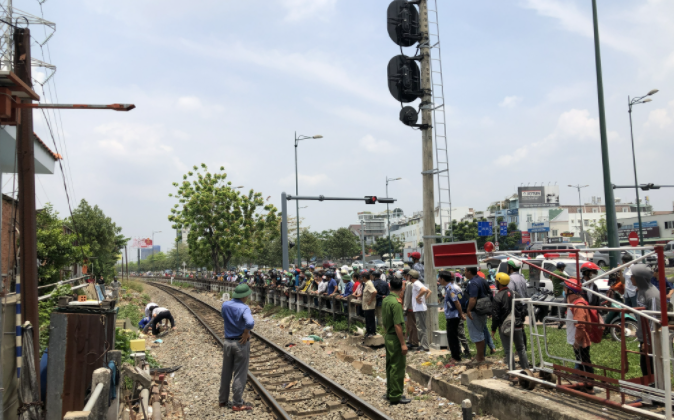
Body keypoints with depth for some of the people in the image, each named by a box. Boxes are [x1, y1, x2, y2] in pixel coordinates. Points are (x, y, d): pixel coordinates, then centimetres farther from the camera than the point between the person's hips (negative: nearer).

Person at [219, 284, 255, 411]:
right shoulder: (244, 308, -20)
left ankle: (223, 400, 28)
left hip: (227, 342, 6)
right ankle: (237, 404, 10)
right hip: (241, 343, -6)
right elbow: (250, 323, -37)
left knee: (226, 373, 17)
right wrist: (246, 333, -18)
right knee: (240, 375, 4)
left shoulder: (225, 305, -1)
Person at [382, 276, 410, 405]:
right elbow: (397, 325, -23)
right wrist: (403, 343, -19)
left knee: (390, 366, 17)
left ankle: (390, 392, 27)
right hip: (395, 338, -9)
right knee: (398, 368, 0)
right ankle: (396, 396, 7)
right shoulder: (396, 303, -22)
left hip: (388, 337, 9)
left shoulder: (385, 300, 5)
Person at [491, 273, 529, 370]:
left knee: (507, 350, 2)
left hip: (505, 327, -5)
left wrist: (493, 329, -4)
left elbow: (495, 315, -13)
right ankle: (526, 368, 24)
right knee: (520, 348, 18)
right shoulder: (516, 294, 4)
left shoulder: (497, 297, -13)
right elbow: (524, 310, 10)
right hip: (517, 326, 5)